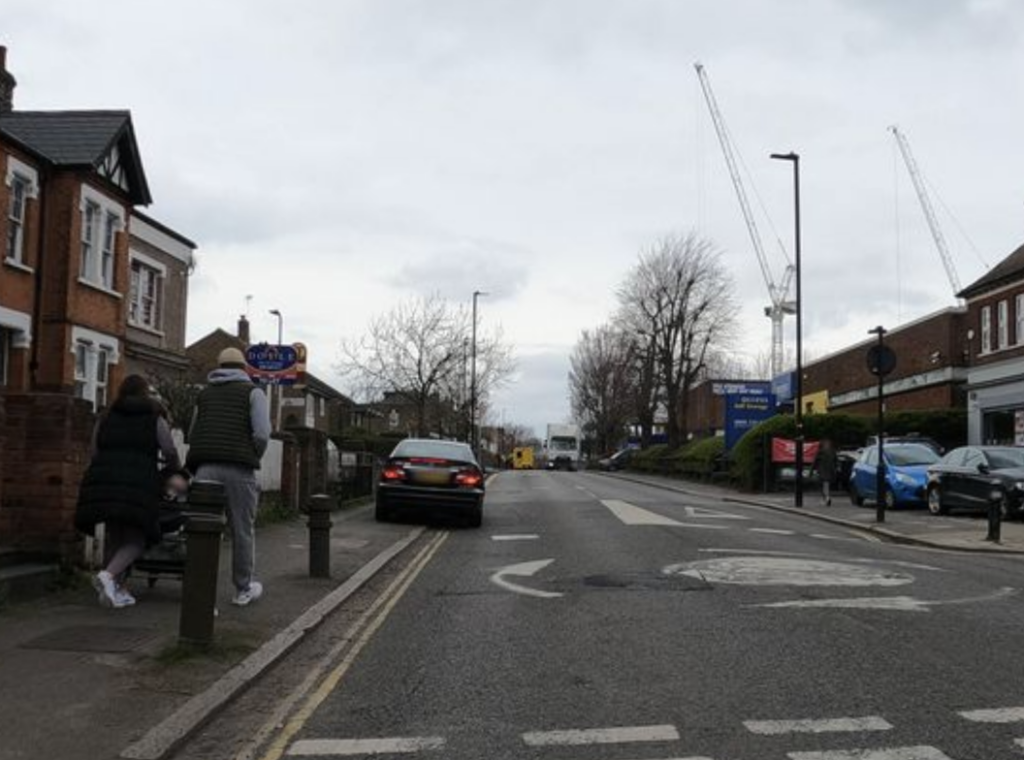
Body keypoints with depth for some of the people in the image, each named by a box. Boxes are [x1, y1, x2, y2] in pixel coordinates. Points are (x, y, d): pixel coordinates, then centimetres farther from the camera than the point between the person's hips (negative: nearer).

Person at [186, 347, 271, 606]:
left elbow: (192, 436, 18)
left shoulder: (204, 394, 20)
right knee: (243, 531, 11)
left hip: (205, 468, 3)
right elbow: (262, 434, -5)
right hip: (239, 470, -3)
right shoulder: (253, 392, 7)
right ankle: (243, 589, 24)